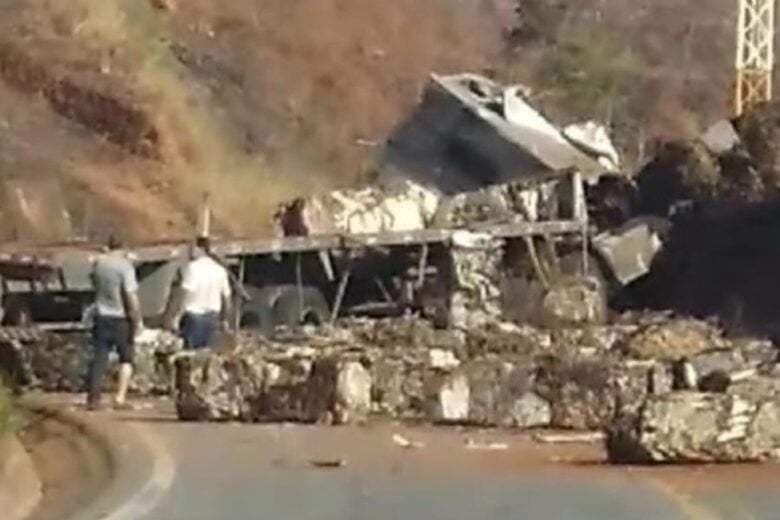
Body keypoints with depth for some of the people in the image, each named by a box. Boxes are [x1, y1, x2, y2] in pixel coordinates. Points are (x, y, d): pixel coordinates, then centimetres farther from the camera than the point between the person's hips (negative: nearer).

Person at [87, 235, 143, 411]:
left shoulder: (98, 264, 3)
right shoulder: (124, 266, -15)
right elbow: (131, 295, -19)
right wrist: (138, 319, -13)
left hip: (101, 317, 4)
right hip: (121, 318, -4)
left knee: (99, 359, 6)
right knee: (126, 358, 12)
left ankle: (93, 398, 1)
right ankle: (121, 396, 4)